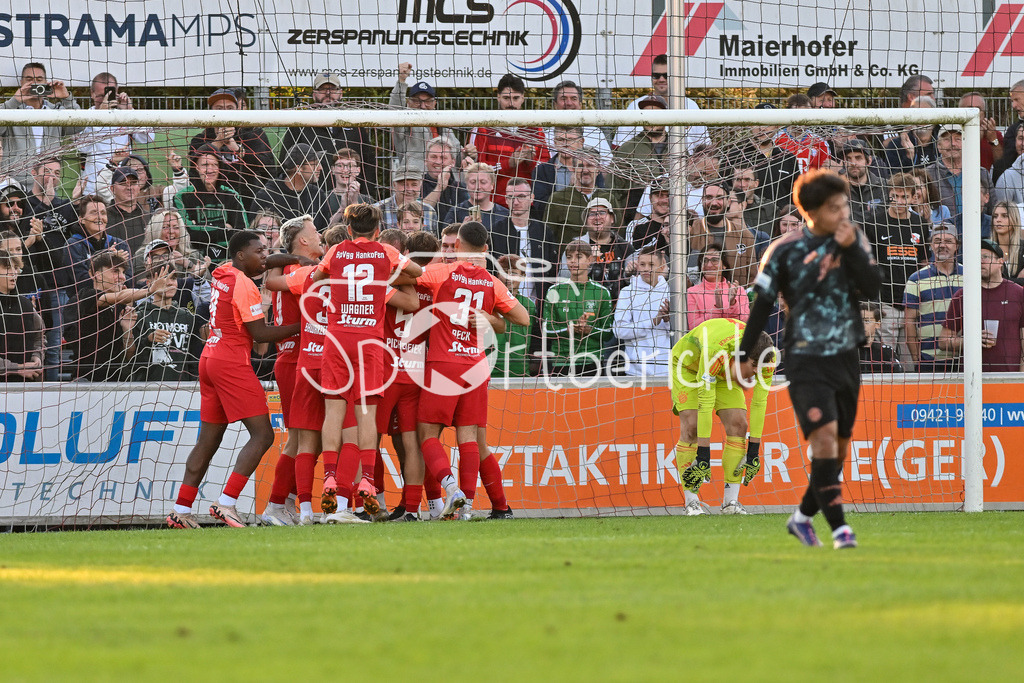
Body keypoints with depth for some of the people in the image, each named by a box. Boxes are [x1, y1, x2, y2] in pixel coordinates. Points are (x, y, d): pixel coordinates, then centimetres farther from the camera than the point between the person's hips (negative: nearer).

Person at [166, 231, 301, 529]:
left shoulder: (222, 273, 11)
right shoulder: (244, 286, -14)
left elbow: (264, 265, 26)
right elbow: (260, 334, -13)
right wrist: (301, 326, -7)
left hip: (210, 357, 9)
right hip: (232, 364, -9)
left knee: (209, 440, 13)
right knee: (262, 435, -8)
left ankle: (181, 510, 11)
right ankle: (226, 502, -17)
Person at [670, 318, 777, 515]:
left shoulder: (767, 356, -30)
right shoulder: (715, 351, -45)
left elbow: (759, 402, -21)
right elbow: (705, 403, -42)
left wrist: (754, 450, -21)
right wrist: (703, 454, -41)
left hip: (724, 373, 4)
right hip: (688, 366, -4)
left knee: (738, 424, -12)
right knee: (691, 427, -19)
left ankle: (731, 501, -8)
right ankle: (691, 502, -13)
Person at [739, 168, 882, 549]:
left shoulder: (854, 242, 4)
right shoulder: (784, 251, -5)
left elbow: (873, 288, -6)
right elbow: (763, 303, 2)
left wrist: (851, 249, -16)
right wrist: (746, 353, 4)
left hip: (846, 359, 5)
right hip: (806, 360, -5)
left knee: (838, 446, 11)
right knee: (823, 436, -19)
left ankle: (803, 517, 30)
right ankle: (840, 528, -20)